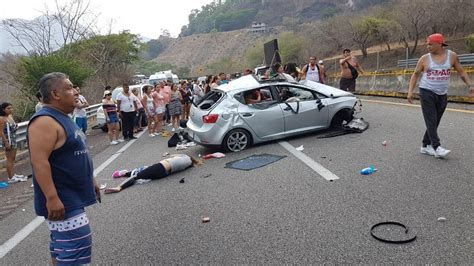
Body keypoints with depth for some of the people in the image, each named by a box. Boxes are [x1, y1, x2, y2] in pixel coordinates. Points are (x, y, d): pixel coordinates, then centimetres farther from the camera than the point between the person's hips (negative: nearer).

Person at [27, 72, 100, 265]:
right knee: (77, 244, -9)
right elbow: (39, 162, -25)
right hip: (61, 200, -10)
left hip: (72, 196, 10)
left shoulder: (62, 118, 13)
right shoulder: (44, 121, -19)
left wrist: (90, 181, 23)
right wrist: (52, 198, -28)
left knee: (62, 243, 19)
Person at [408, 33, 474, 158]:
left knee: (435, 122, 6)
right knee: (431, 121, -9)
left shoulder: (452, 56, 3)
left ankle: (425, 146, 15)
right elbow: (415, 74, 4)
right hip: (427, 92, -3)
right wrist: (410, 91, -4)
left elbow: (461, 72, 12)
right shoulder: (425, 59, -2)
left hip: (442, 95, 3)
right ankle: (436, 147, -11)